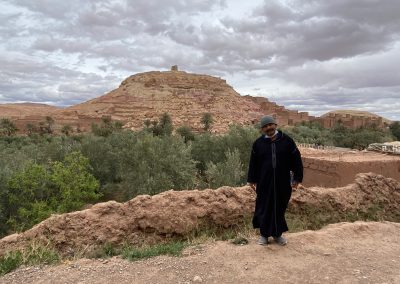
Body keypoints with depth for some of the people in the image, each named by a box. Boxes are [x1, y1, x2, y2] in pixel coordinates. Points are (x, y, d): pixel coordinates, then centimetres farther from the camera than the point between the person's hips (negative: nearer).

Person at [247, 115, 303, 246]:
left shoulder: (287, 141, -1)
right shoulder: (258, 143, 1)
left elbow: (296, 160, 4)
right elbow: (253, 163, 7)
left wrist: (297, 178, 3)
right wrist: (251, 180, 7)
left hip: (283, 182, 0)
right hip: (264, 182, 0)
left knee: (280, 207, 10)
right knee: (264, 207, 7)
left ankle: (277, 233, 28)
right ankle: (264, 234, 25)